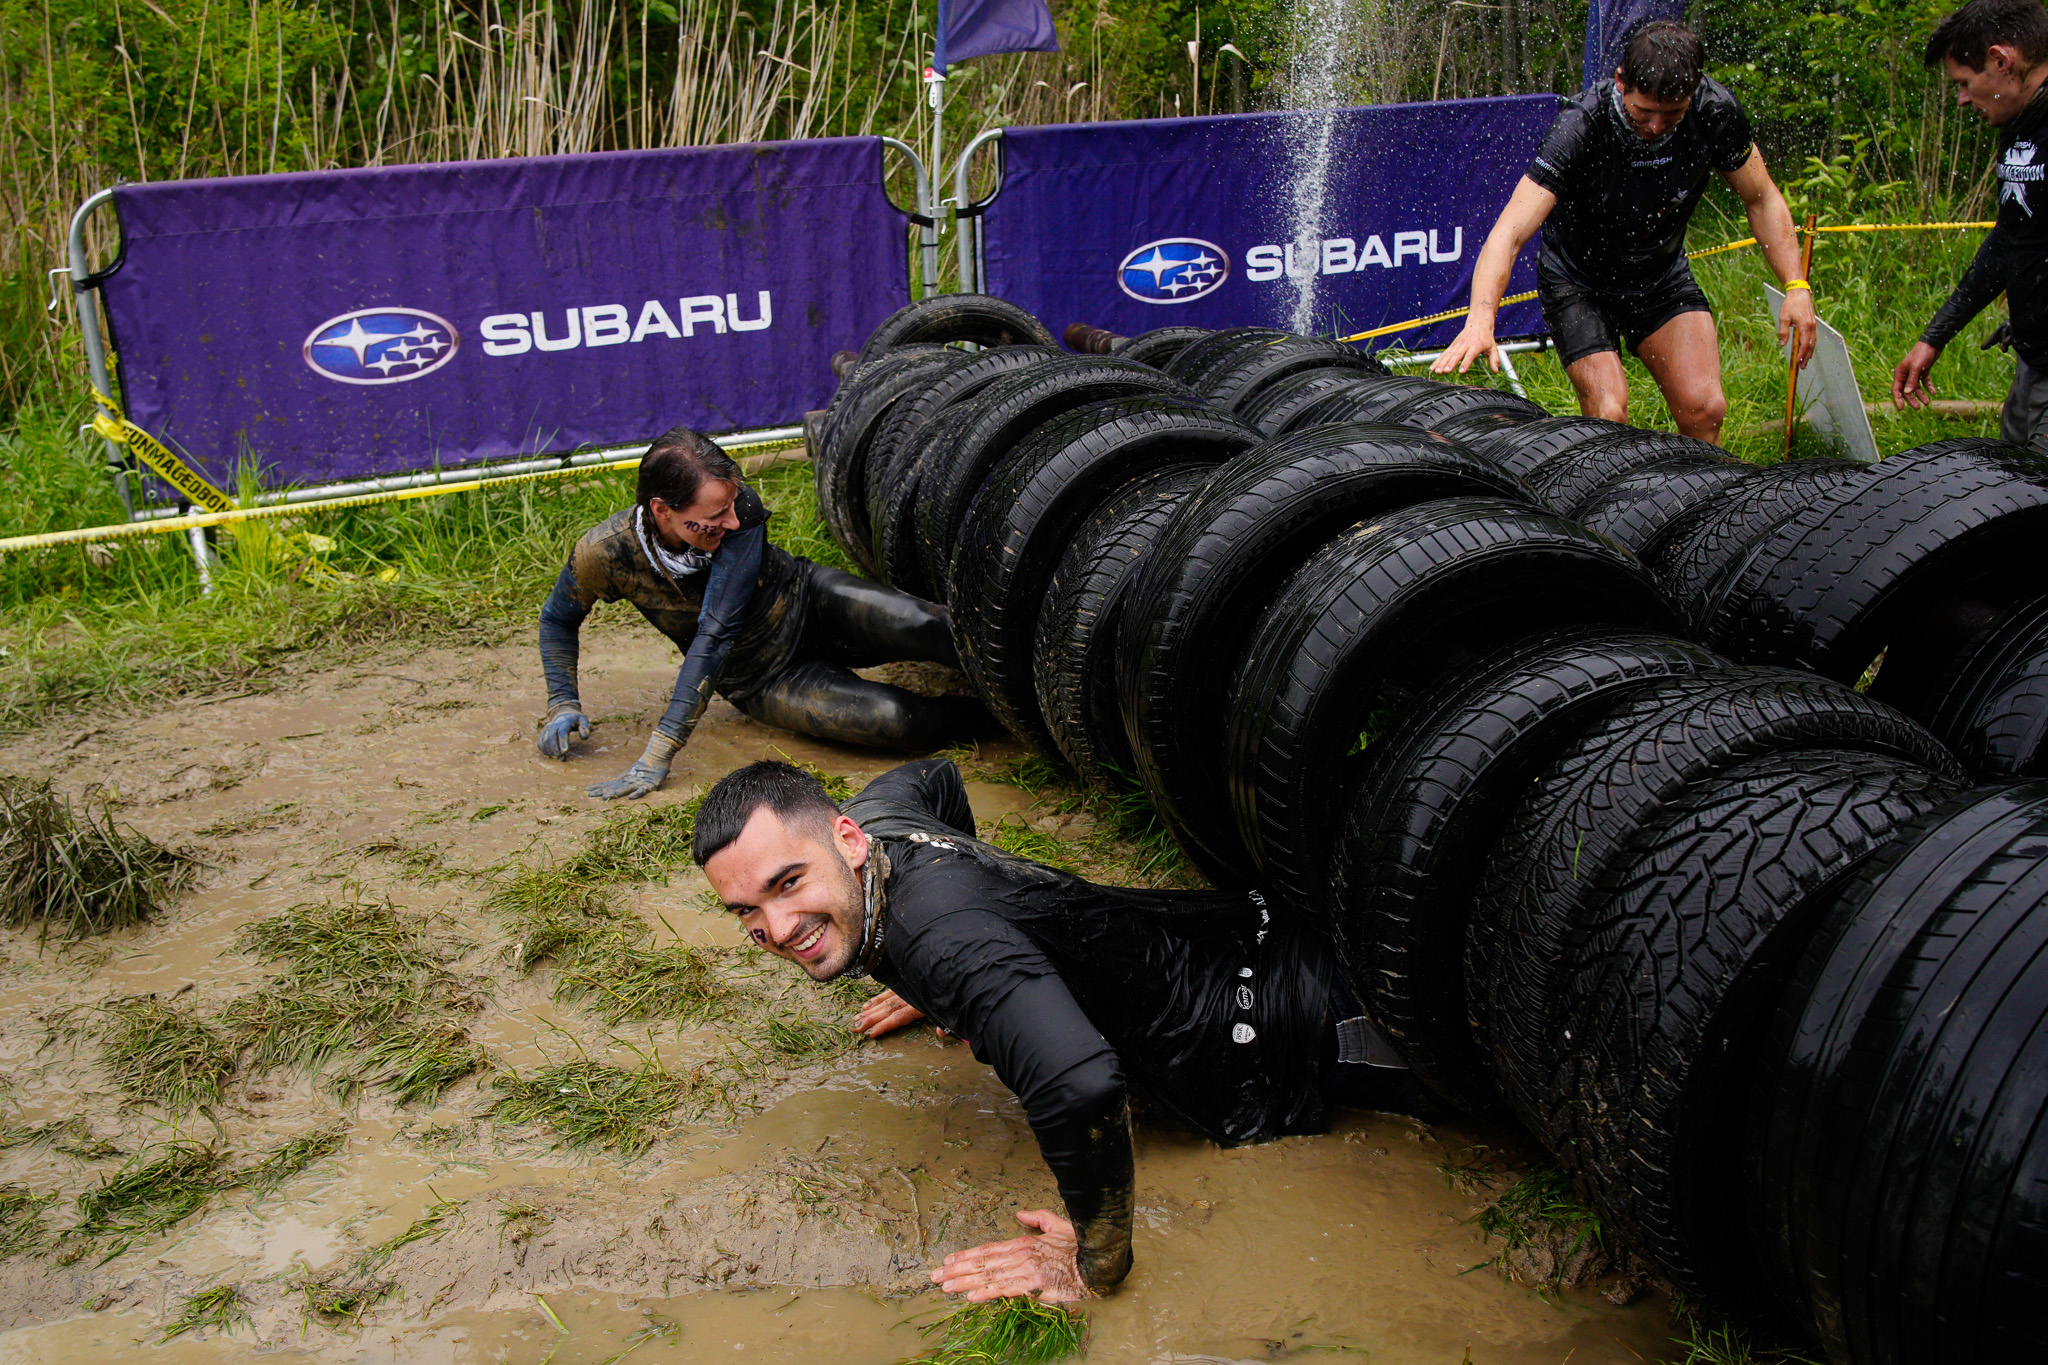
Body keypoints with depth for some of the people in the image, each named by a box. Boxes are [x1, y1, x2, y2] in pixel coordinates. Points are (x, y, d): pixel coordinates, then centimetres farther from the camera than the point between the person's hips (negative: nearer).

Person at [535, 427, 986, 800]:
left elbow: (716, 631, -32)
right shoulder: (605, 553, -24)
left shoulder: (740, 508, -28)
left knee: (923, 626, -31)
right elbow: (557, 620, 1)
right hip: (762, 680, 0)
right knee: (895, 721, -27)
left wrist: (660, 748, -35)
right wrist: (563, 704, -10)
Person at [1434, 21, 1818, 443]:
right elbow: (1509, 233, -40)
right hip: (1578, 279, -3)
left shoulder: (1715, 112, -19)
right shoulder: (1581, 126, -31)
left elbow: (1762, 201, -1)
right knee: (1609, 418, -19)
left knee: (1705, 411, -12)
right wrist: (1481, 320, -57)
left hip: (1663, 275, 3)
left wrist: (1797, 286, -12)